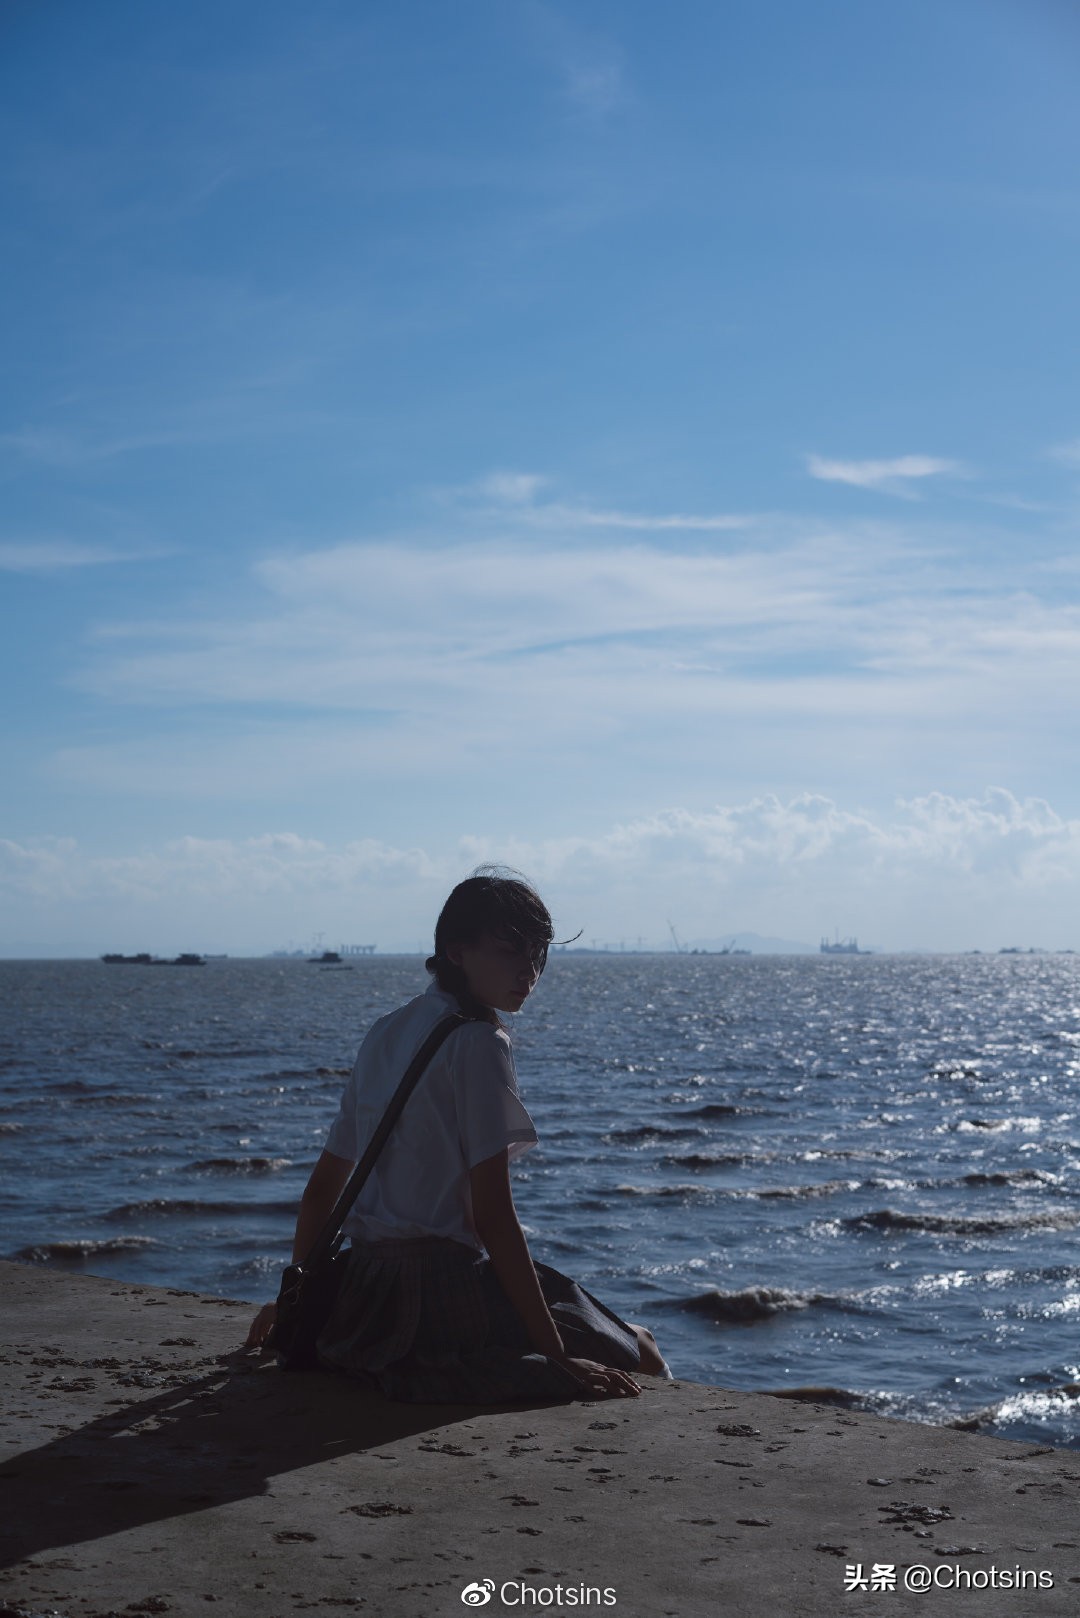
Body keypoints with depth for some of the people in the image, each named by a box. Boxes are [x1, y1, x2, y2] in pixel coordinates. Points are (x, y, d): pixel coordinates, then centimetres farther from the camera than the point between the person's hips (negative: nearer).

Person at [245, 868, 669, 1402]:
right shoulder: (477, 1041, -12)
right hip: (444, 1291, -8)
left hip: (362, 1299, 8)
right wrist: (556, 1354, -17)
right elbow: (492, 1213, -18)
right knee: (641, 1350, 5)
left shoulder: (385, 1033, 12)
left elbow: (321, 1187, 17)